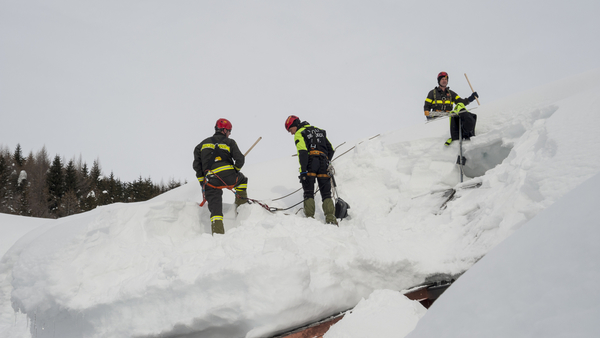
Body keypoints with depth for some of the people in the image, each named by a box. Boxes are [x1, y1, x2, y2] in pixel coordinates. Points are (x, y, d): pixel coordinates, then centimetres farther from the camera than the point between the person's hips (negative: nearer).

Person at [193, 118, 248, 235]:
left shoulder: (203, 143, 22)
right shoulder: (229, 142, 12)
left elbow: (197, 165, 16)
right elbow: (240, 159, 0)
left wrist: (202, 183, 21)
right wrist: (235, 170, 19)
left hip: (211, 180, 2)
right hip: (229, 177, -1)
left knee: (215, 207, 1)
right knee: (242, 179, 32)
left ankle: (217, 231, -16)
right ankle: (241, 202, 26)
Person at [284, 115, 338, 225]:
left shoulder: (299, 133, 5)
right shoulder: (319, 131, 26)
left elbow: (302, 152, -11)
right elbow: (331, 150, 22)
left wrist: (303, 171, -15)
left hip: (310, 163, -5)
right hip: (324, 161, 5)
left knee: (309, 193, -1)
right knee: (326, 194, 5)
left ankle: (310, 217, -11)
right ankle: (330, 218, -9)